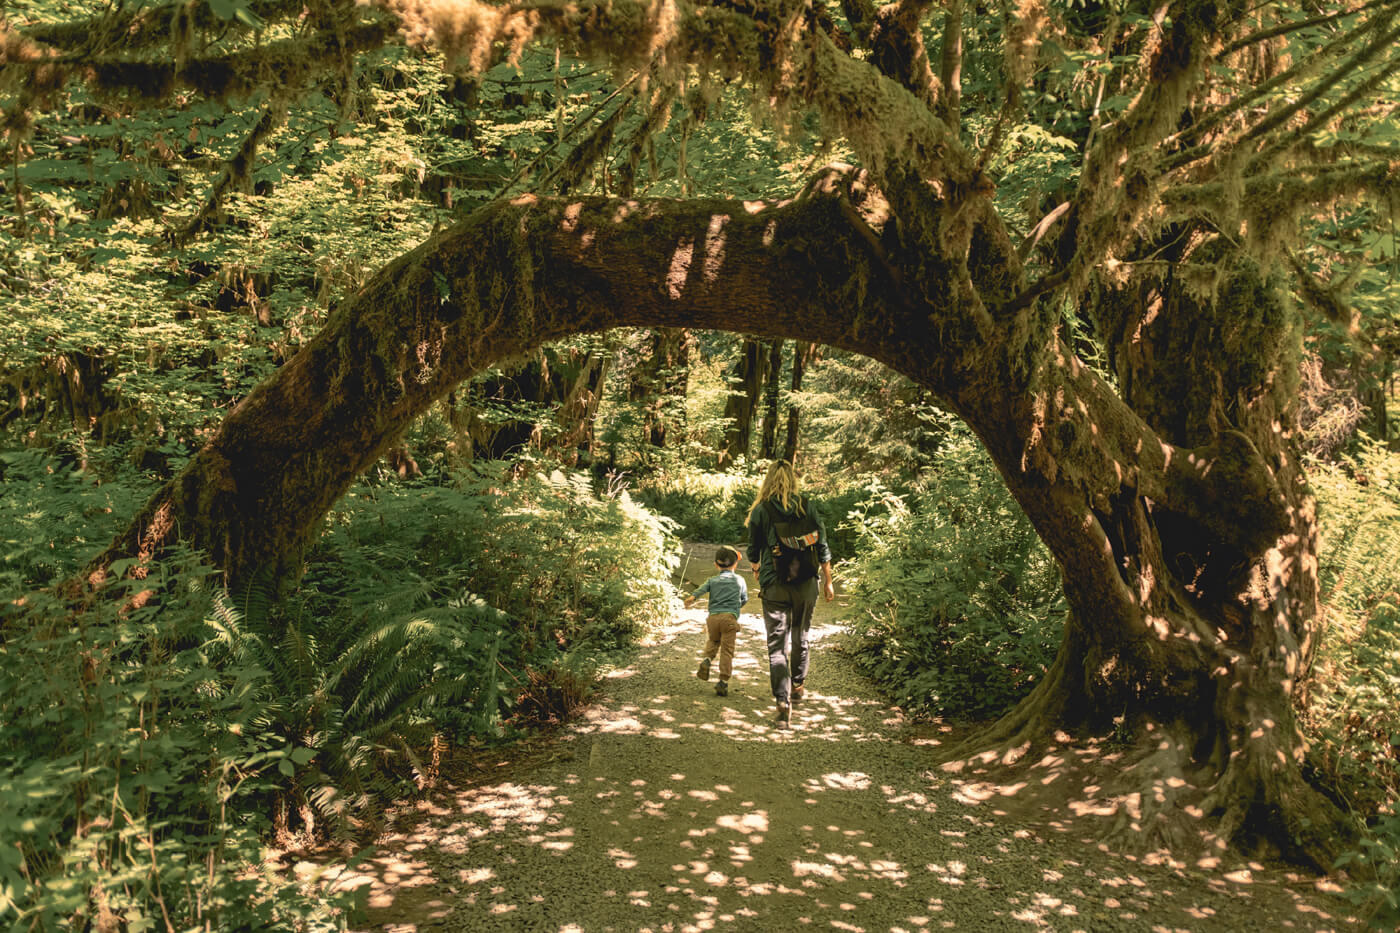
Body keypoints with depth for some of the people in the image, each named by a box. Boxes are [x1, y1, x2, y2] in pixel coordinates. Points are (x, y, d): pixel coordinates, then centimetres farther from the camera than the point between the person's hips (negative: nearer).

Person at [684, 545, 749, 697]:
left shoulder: (713, 580, 15)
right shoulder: (739, 580, 16)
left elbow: (701, 589, -6)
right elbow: (744, 599, 26)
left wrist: (692, 598, -23)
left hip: (713, 617, 2)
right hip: (730, 618, -2)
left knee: (713, 641, 28)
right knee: (727, 650, -1)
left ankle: (707, 659, 1)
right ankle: (723, 681, -10)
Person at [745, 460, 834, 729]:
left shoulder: (761, 510, -4)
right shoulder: (807, 506, 0)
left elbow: (754, 549, 6)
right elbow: (822, 546, 1)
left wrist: (756, 568, 28)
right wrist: (828, 581, 10)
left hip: (774, 585, -2)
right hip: (805, 584, 3)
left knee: (777, 646, -2)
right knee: (800, 638, 22)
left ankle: (783, 702, -14)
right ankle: (798, 685, 39)